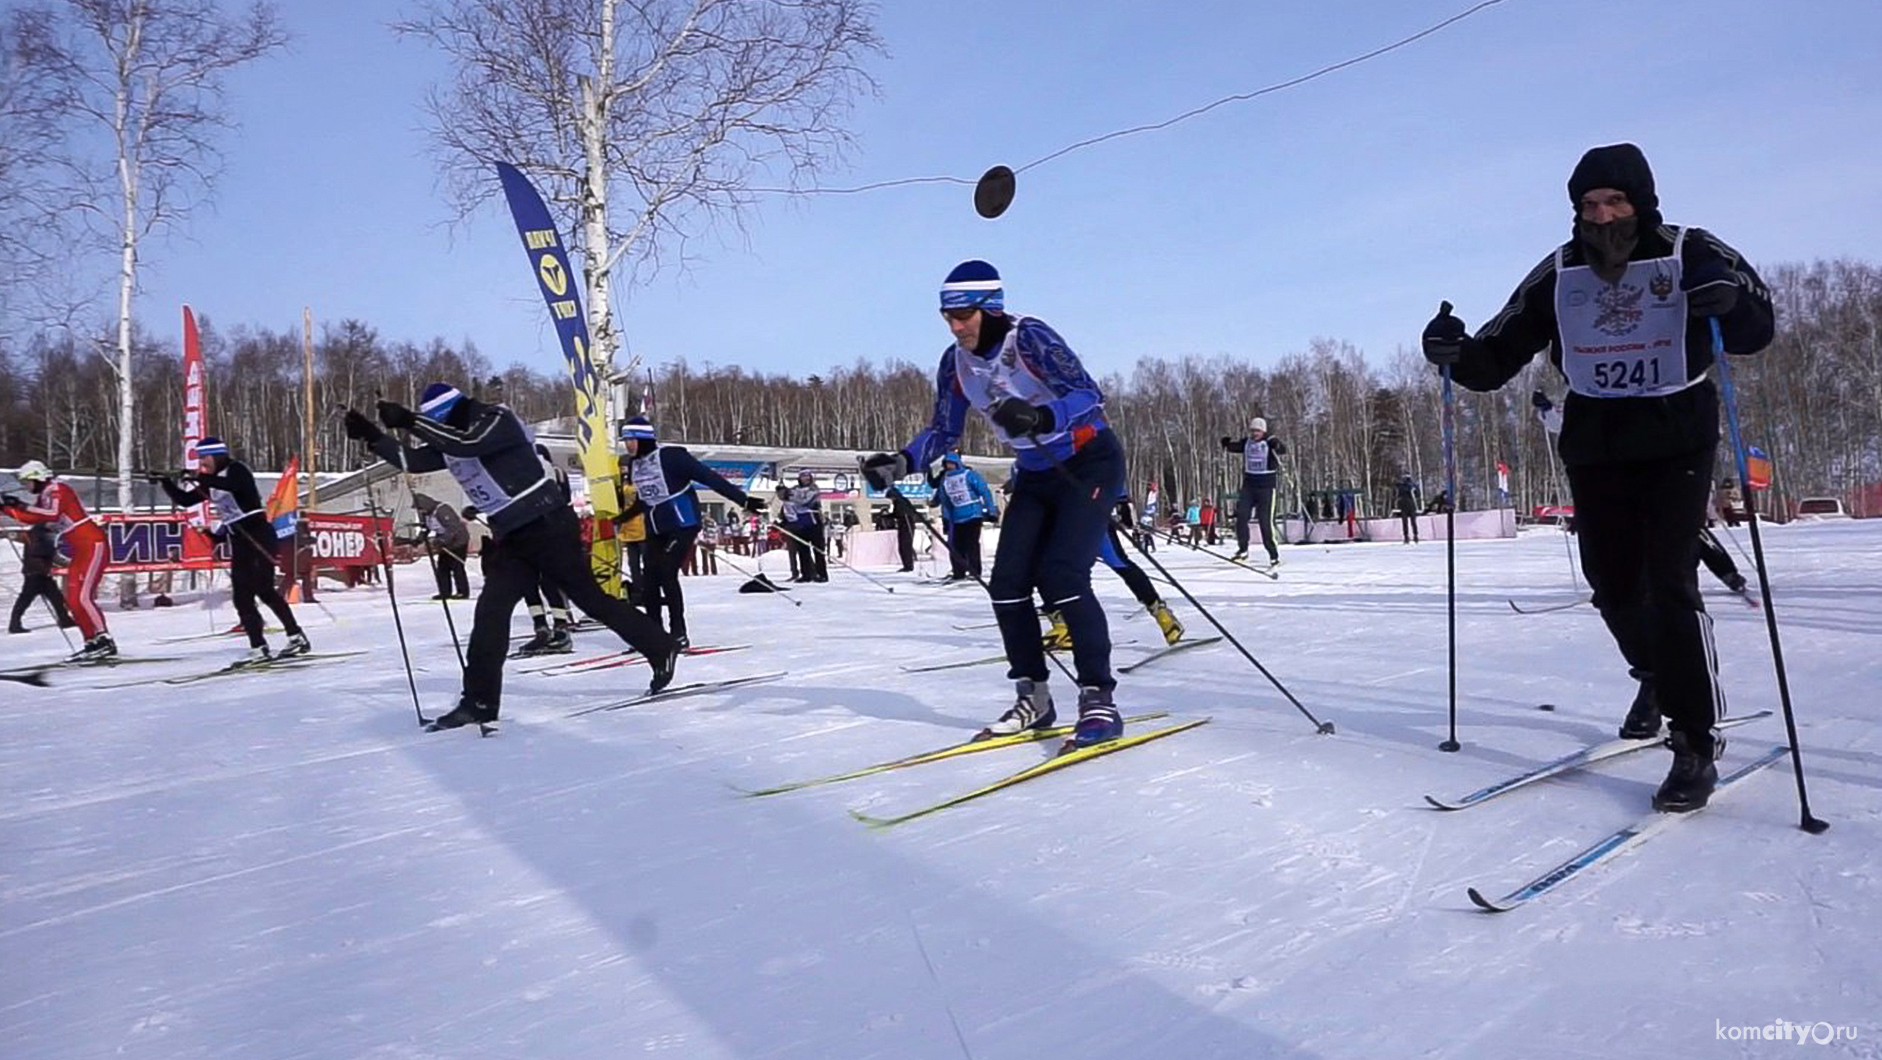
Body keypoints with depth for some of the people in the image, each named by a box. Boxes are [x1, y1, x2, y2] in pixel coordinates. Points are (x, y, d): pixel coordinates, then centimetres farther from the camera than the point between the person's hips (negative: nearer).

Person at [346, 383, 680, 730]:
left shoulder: (497, 419, -13)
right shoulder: (448, 442, 12)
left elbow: (468, 443, -30)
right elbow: (410, 459, 12)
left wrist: (409, 421, -28)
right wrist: (371, 435, -1)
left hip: (550, 528, -8)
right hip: (513, 538, 8)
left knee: (591, 597, -2)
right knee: (490, 609, -4)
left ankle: (662, 649, 12)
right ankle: (479, 701, -2)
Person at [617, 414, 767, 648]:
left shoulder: (670, 456, -15)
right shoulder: (633, 463, 8)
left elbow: (709, 477, -17)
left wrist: (743, 499, -19)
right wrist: (623, 517, 24)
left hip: (682, 524, -7)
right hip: (655, 530, 7)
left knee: (666, 574, -16)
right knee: (651, 579, 2)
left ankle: (678, 633, -6)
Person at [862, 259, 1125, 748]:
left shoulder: (1029, 336, -23)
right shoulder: (955, 363, -4)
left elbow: (1089, 395, -29)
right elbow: (943, 432, 3)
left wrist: (1038, 417, -47)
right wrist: (900, 462, -14)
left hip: (1090, 464, -7)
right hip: (1037, 475, 7)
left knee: (1061, 577, -21)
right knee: (1007, 583, -2)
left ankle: (1099, 701, -15)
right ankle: (1033, 698, 10)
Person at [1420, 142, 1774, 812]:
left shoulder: (1689, 253, -5)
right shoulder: (1559, 273, 2)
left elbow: (1754, 331, -7)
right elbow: (1499, 356, 3)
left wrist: (1730, 296, -28)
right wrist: (1457, 353, -18)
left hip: (1677, 441, -3)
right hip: (1596, 447, 3)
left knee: (1669, 583, -13)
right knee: (1612, 585, 10)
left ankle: (1696, 743, -4)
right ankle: (1657, 676, 41)